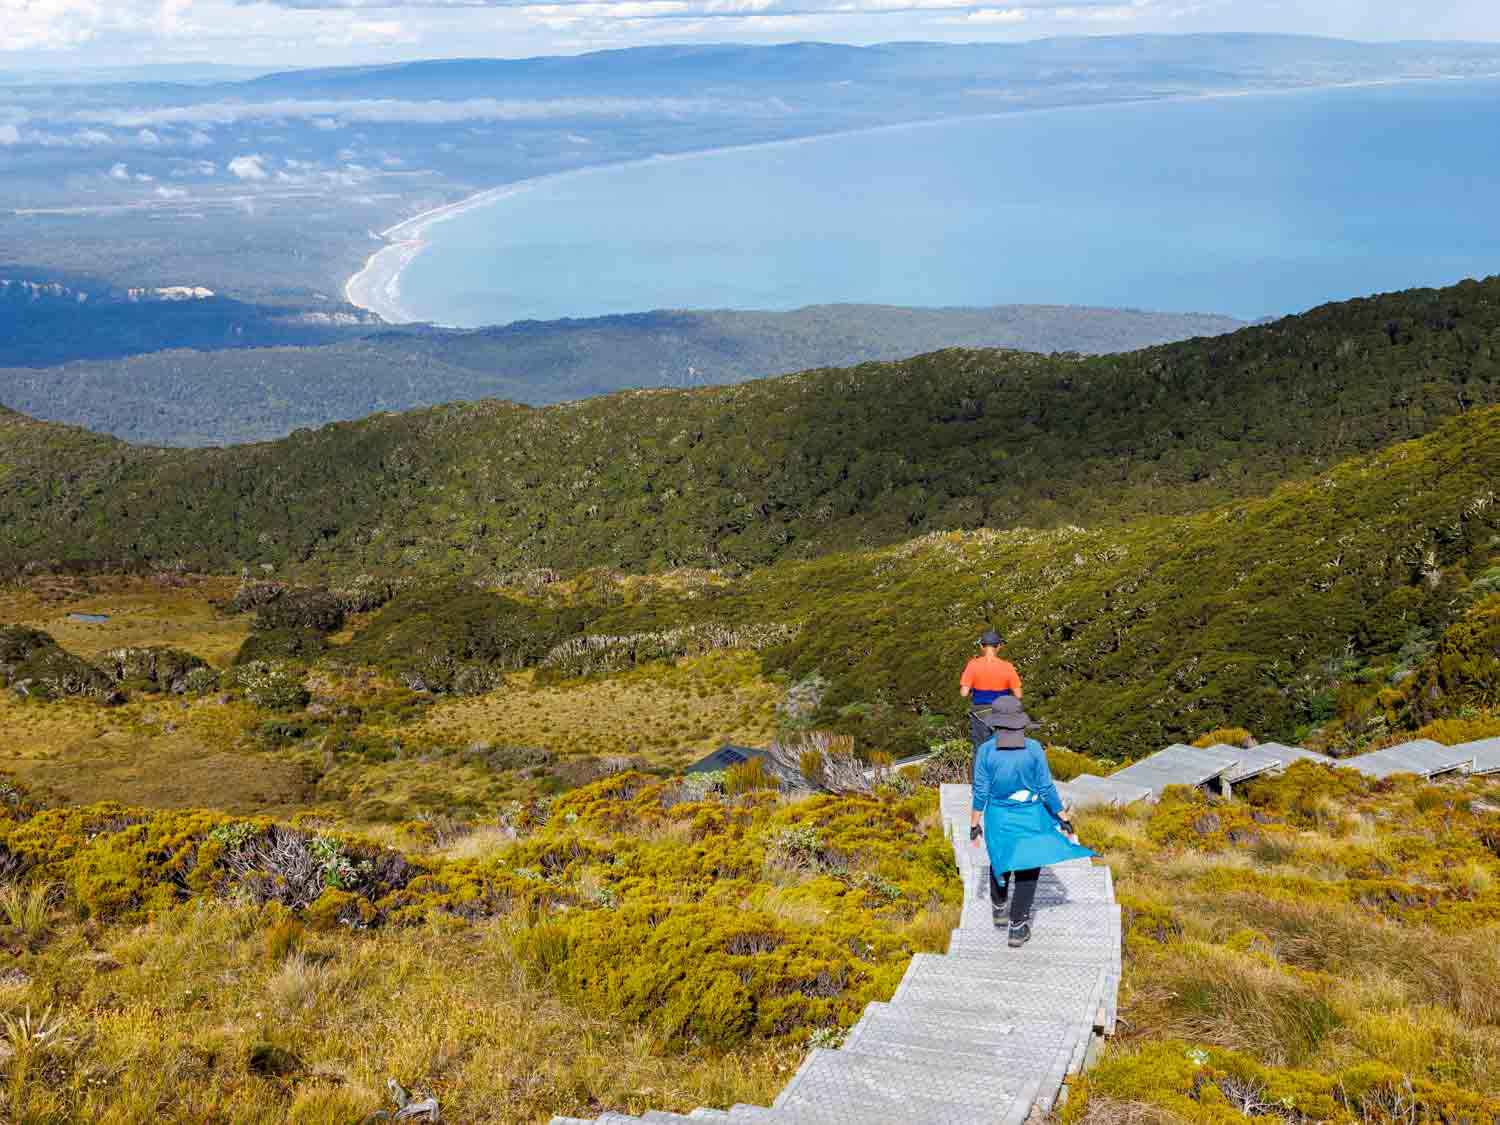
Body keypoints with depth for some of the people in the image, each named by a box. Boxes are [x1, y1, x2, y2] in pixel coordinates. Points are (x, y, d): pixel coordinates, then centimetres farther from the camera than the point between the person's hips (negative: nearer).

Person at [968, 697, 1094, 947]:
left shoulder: (986, 750, -14)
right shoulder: (1034, 748, -14)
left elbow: (981, 792, -10)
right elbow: (1047, 789, -11)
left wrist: (974, 826, 0)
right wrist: (1065, 821, -1)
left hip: (999, 818, 1)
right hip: (1030, 818, -1)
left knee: (1000, 860, 28)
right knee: (1027, 870, 13)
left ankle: (998, 909, 43)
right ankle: (1017, 929, 14)